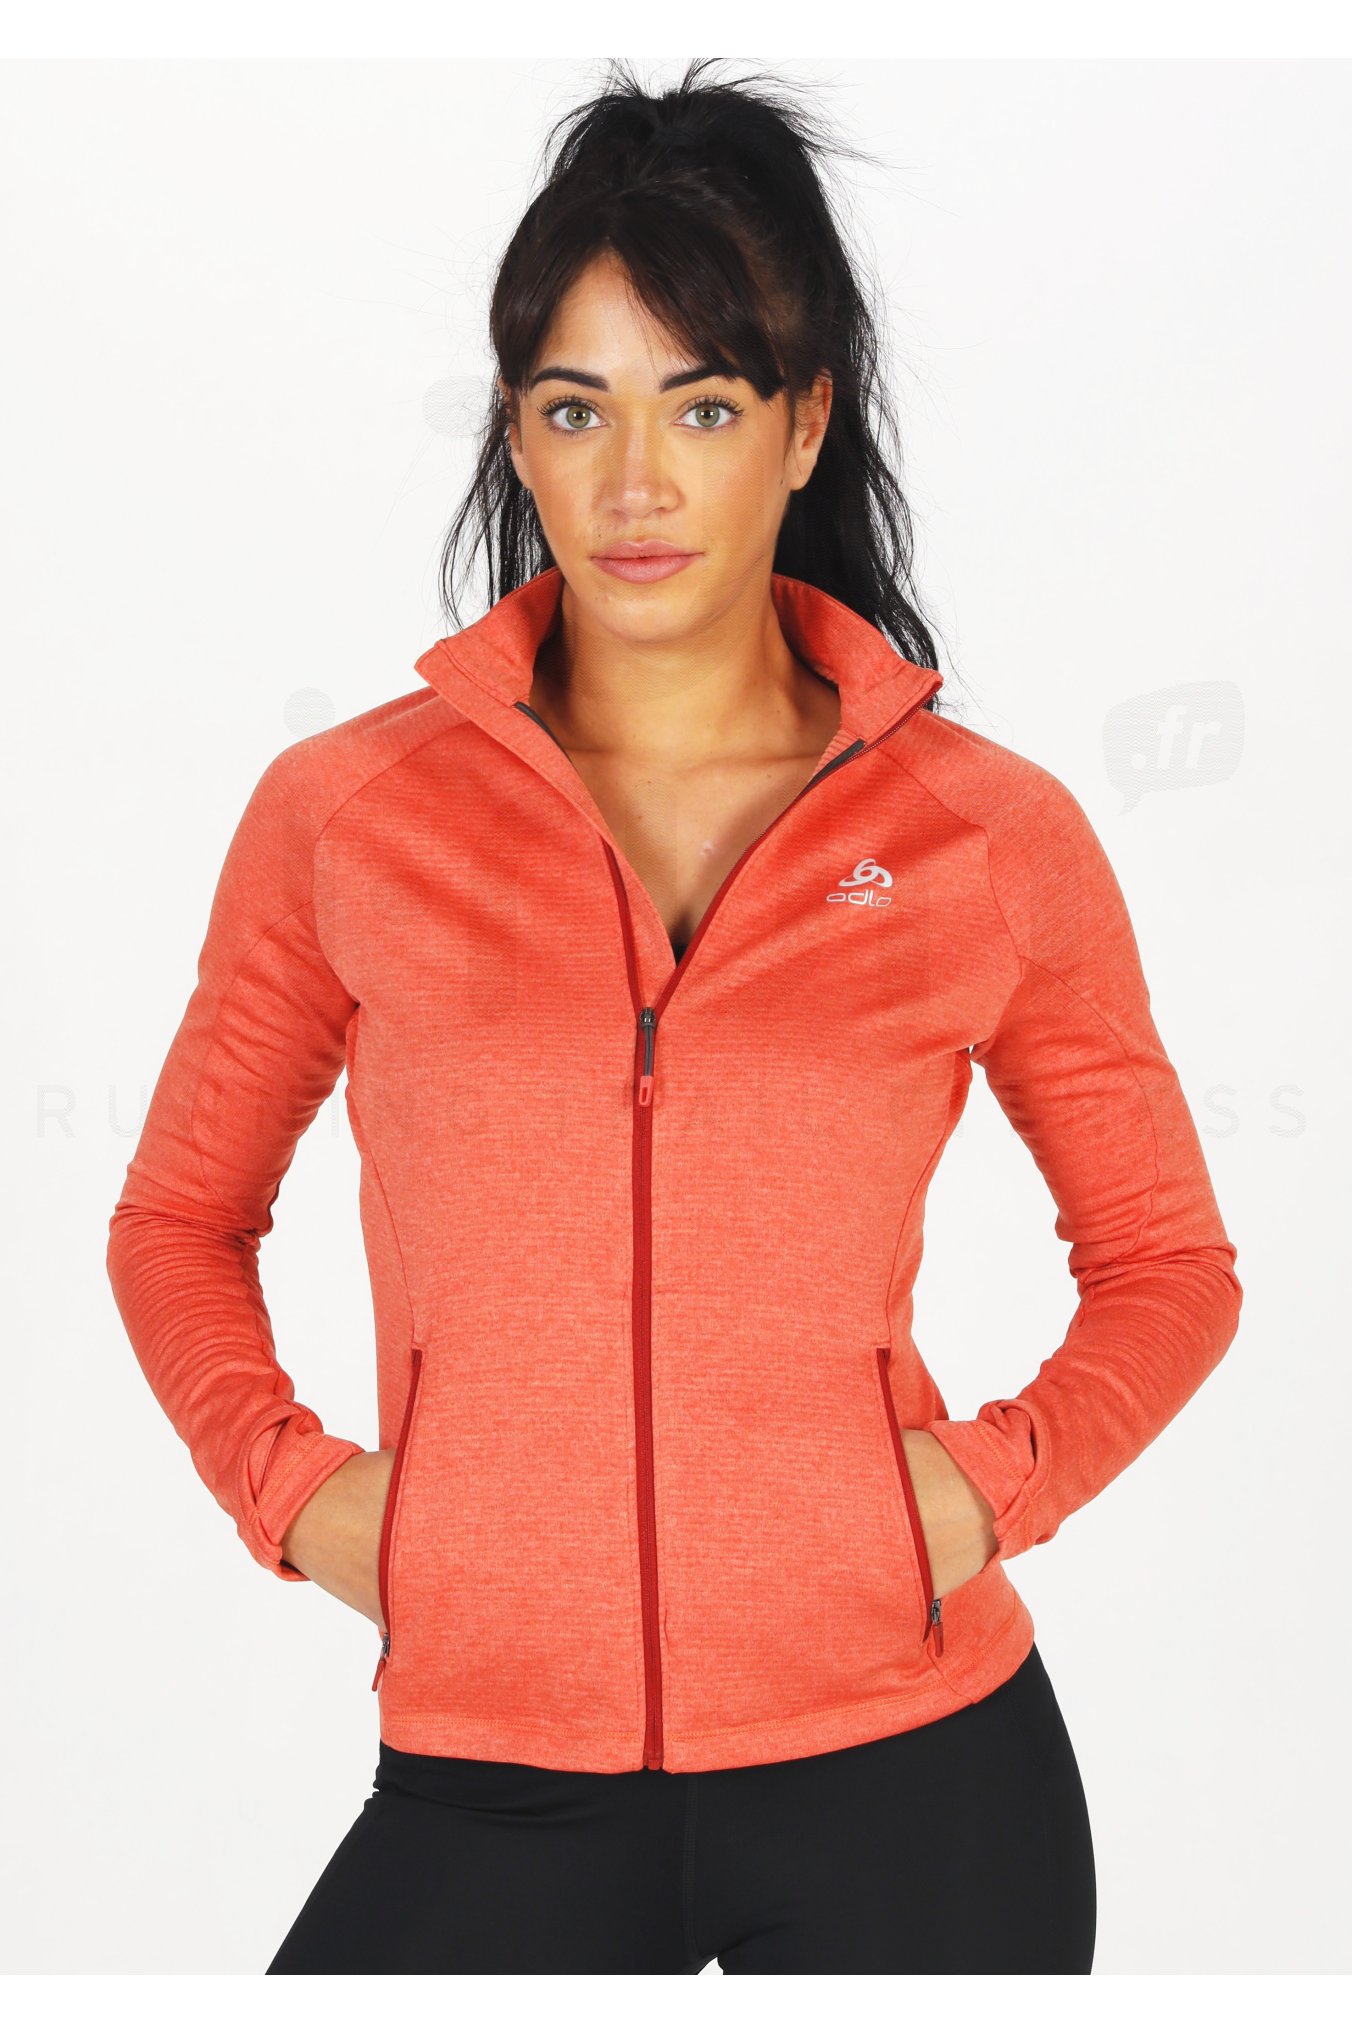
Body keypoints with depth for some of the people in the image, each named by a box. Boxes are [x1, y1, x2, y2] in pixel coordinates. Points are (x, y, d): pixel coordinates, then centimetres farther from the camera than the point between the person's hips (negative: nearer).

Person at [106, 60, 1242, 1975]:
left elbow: (1168, 1265, 10)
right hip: (494, 1782, 1)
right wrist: (285, 1481, -3)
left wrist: (1003, 1475, -6)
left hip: (903, 1767, 0)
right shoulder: (343, 813, 0)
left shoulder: (996, 838, -1)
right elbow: (178, 1224, 12)